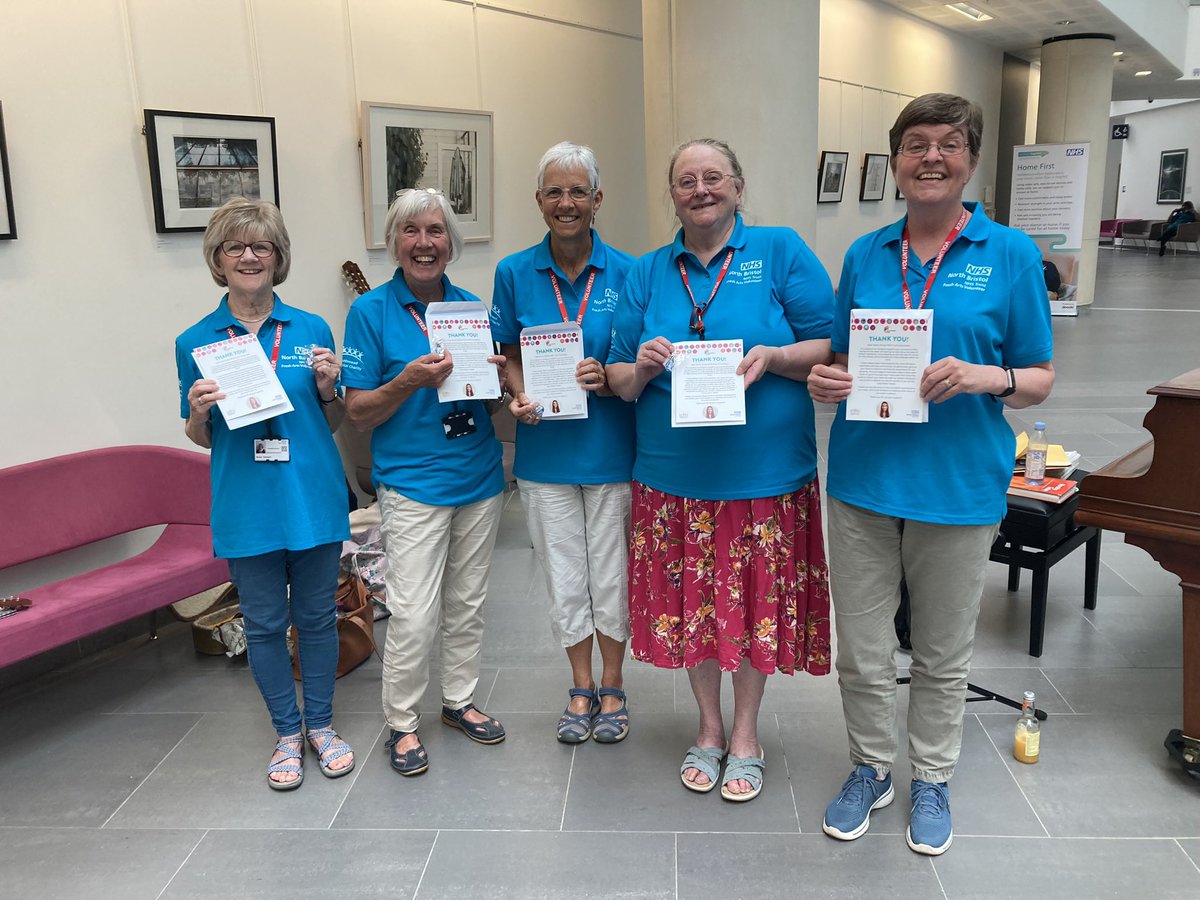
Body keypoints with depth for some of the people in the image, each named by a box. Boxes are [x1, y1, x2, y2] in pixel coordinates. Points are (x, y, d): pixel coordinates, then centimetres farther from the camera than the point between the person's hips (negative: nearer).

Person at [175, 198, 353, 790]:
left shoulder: (312, 330, 2)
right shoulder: (196, 342, 1)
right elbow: (201, 438, 7)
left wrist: (328, 387, -11)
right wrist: (198, 411, -14)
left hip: (313, 499, 0)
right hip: (246, 508, 0)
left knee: (316, 616, 11)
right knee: (264, 624, 10)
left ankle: (321, 724, 30)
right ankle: (287, 732, 29)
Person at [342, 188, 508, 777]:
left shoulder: (471, 306, 7)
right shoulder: (371, 312, -5)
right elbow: (357, 413, -6)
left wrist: (494, 374, -7)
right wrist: (410, 381, -23)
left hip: (480, 477, 5)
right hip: (412, 482, -4)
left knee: (467, 603, 15)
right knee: (413, 613, -4)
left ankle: (460, 700, 33)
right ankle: (401, 722, 17)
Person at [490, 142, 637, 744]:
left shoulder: (624, 272, -4)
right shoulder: (515, 273, 0)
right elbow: (510, 355, 8)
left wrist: (607, 376, -18)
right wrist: (520, 396, -12)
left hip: (610, 446, -1)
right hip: (545, 447, 2)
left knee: (611, 576, 9)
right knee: (563, 579, 12)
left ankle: (612, 688, 31)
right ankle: (581, 689, 32)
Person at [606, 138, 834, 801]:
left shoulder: (781, 252, 1)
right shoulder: (646, 272, 9)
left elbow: (833, 347, -2)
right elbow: (619, 379, 9)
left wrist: (774, 357, -20)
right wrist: (641, 368, -13)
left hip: (763, 470, -2)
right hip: (675, 476, 3)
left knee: (756, 599, 8)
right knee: (690, 600, 11)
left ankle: (745, 734, 30)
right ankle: (709, 728, 34)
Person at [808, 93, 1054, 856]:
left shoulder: (1011, 255, -3)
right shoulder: (866, 255, 6)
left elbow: (1040, 378, -1)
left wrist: (982, 377, -22)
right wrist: (825, 381, -9)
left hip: (958, 485, -2)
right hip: (864, 477, 2)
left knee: (944, 652, 15)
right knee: (861, 651, 10)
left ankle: (933, 779, 37)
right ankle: (871, 768, 35)